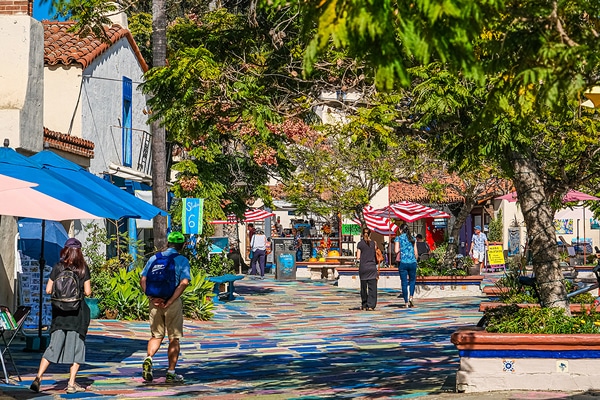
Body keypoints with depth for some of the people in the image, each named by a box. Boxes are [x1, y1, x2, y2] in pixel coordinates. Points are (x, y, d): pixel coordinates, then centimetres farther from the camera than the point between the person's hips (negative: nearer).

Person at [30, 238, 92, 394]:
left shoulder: (58, 267, 1)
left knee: (54, 346, 7)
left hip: (59, 312, 2)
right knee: (76, 346, 6)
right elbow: (87, 292, -4)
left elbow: (48, 290, 0)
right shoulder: (83, 268, -3)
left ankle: (38, 378, -4)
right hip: (77, 311, -2)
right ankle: (71, 384, 5)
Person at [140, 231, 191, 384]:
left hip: (155, 302, 3)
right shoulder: (182, 260, -2)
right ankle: (171, 373, 10)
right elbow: (184, 282, -16)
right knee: (174, 338, 8)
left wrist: (151, 297, -9)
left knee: (156, 335, 16)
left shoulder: (154, 258, 9)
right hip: (173, 302, -3)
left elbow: (143, 280, -1)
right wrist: (170, 301, -17)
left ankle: (148, 358, -11)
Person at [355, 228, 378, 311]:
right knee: (372, 288, 0)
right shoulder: (373, 243, 1)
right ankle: (371, 305, -8)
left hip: (363, 267, 0)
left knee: (363, 287, 12)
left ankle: (364, 305, 18)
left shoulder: (360, 244, -1)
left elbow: (358, 257, -3)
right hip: (372, 266, 0)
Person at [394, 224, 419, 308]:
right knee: (412, 280, 18)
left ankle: (406, 302, 3)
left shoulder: (398, 238, 0)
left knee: (404, 282, 3)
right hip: (412, 262, 2)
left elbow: (396, 250, -11)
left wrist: (400, 251, 11)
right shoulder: (412, 239, 8)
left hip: (403, 262, -2)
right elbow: (416, 253, 7)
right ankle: (411, 297, -2)